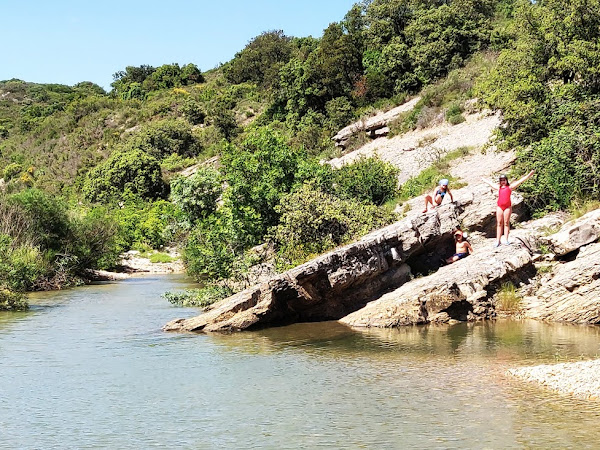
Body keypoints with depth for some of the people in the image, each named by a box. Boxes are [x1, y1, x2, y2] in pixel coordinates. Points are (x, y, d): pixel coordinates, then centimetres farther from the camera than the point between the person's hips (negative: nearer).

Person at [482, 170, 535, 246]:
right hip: (499, 206, 3)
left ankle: (506, 240, -5)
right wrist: (484, 180, 49)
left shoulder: (510, 187, 10)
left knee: (506, 223, -4)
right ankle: (498, 240, 0)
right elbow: (490, 183, 35)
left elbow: (520, 181, 9)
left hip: (508, 206, -3)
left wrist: (529, 175, 6)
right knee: (499, 223, 1)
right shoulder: (498, 187, 19)